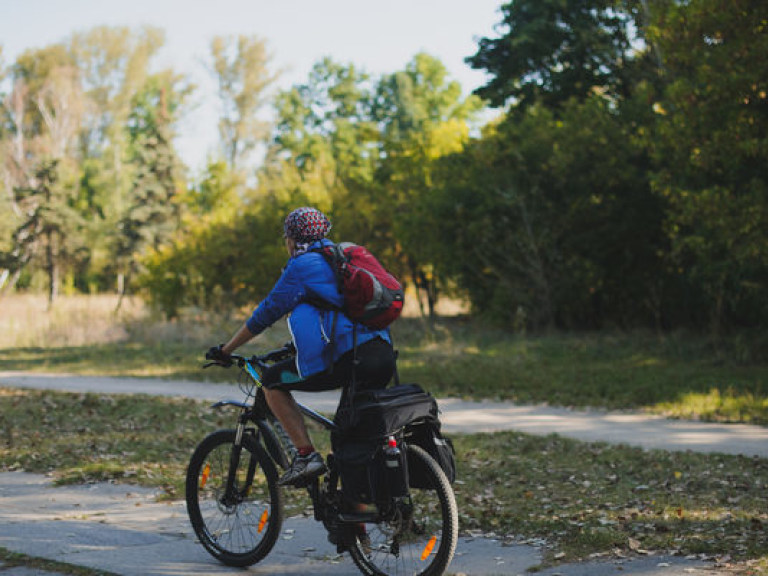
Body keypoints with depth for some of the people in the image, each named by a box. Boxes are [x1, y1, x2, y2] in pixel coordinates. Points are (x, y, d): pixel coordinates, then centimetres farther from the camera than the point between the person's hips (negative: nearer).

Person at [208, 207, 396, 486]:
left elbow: (265, 314, 9)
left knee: (272, 381, 12)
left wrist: (225, 350, 20)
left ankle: (306, 455, 3)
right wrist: (301, 343, 53)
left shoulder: (301, 265, 6)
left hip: (348, 359, -7)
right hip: (384, 357, 7)